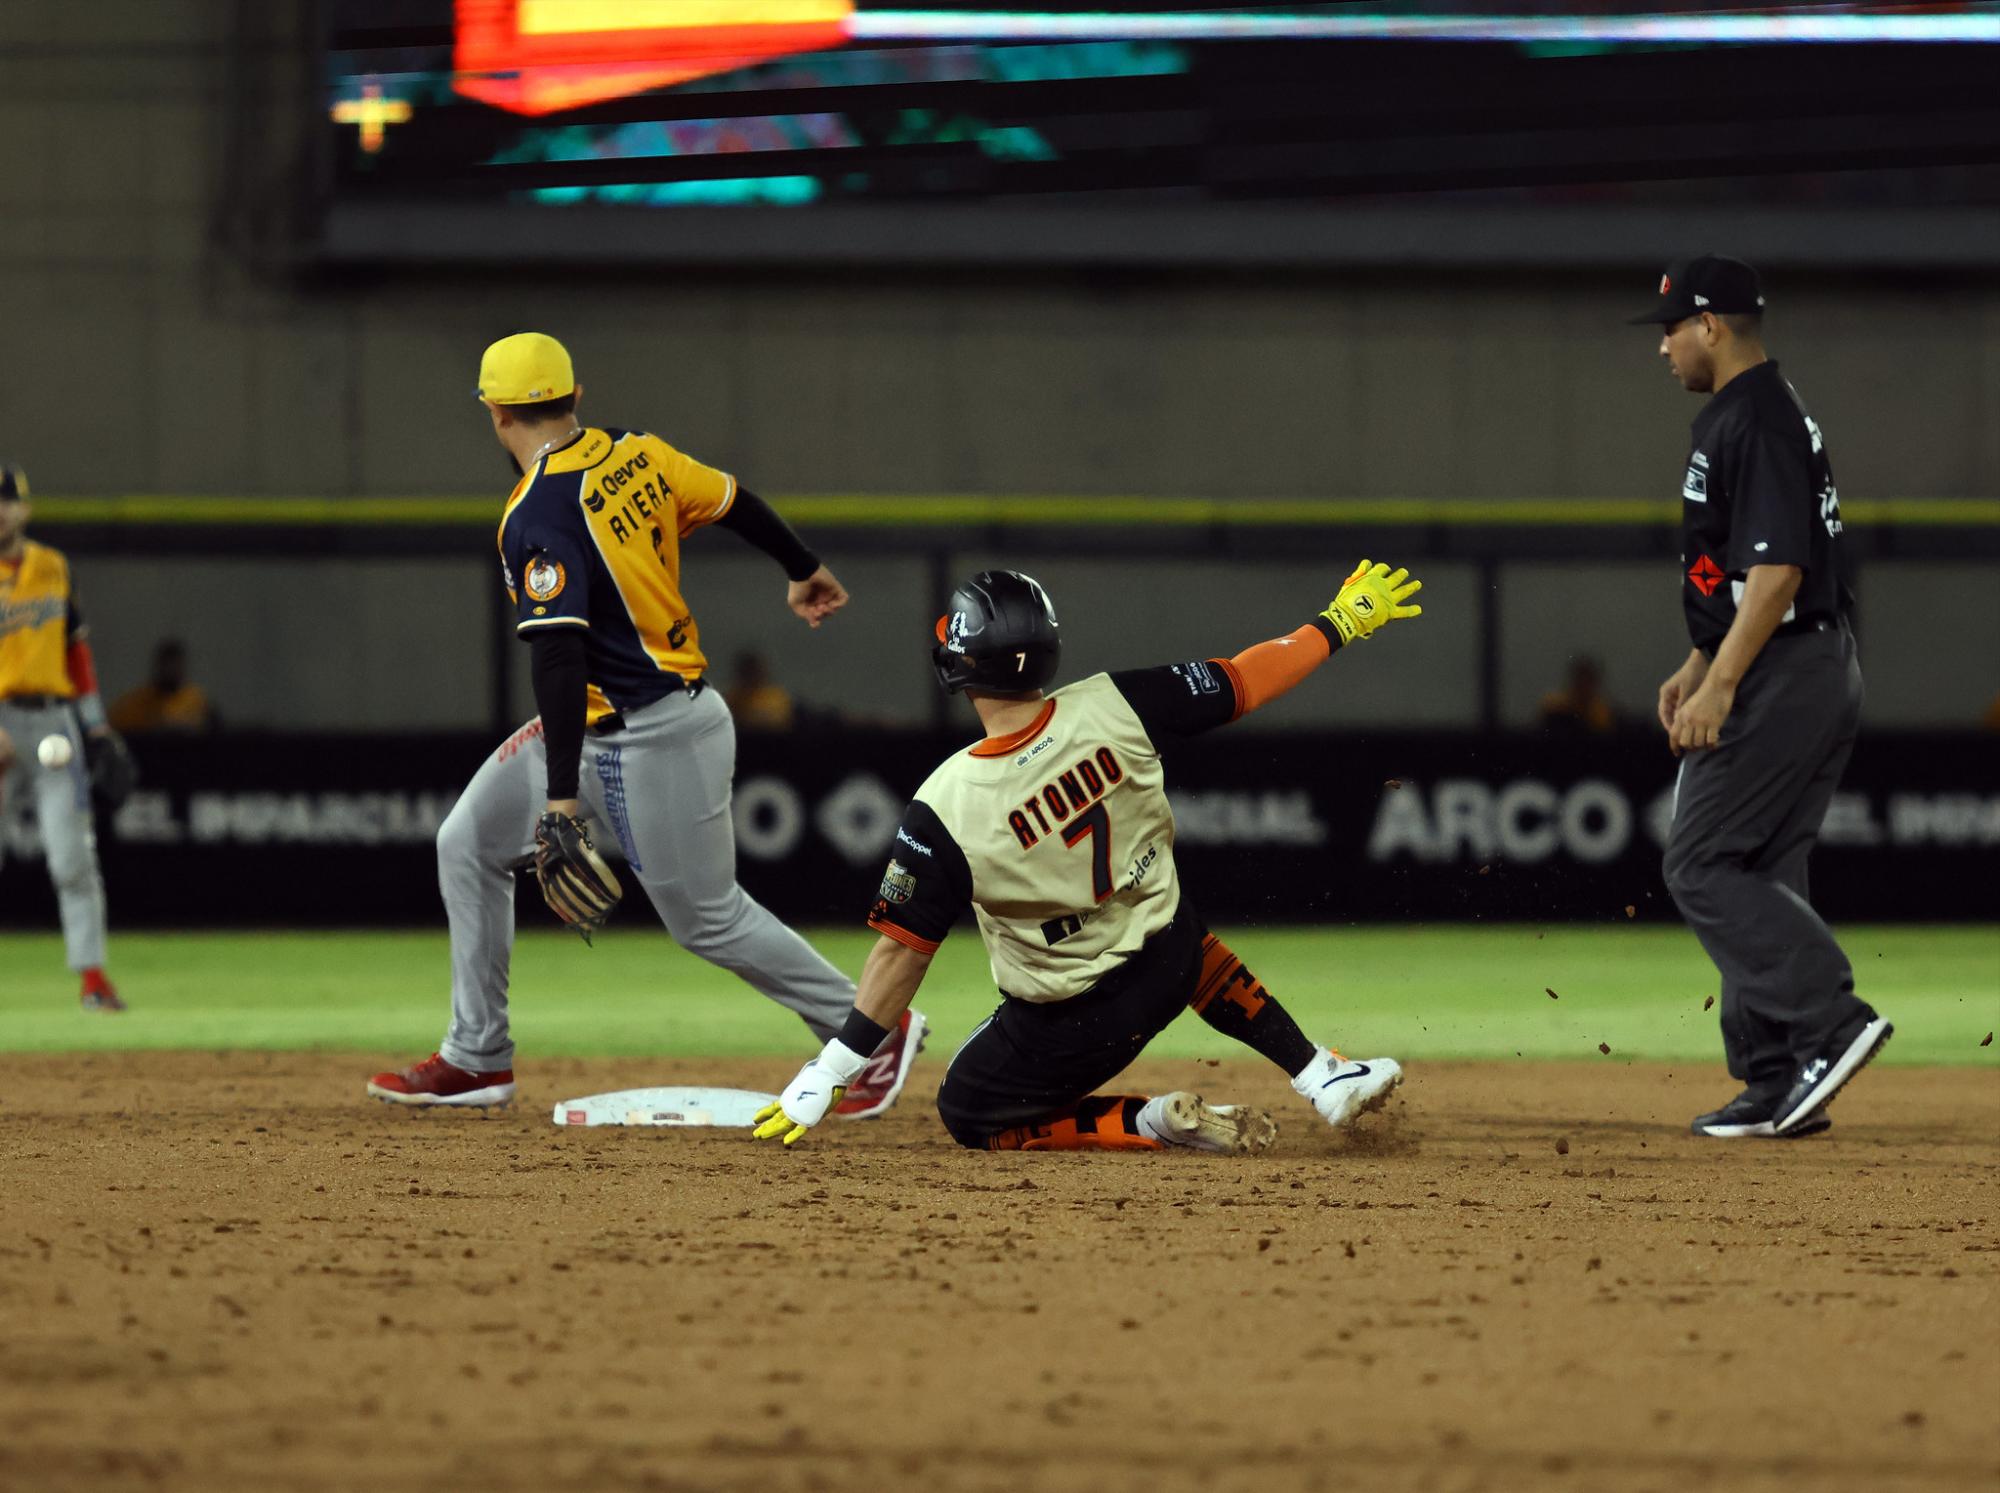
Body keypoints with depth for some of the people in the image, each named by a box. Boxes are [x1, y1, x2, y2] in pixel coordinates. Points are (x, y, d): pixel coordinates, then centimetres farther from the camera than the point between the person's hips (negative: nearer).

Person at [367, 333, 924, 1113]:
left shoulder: (538, 517, -24)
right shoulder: (634, 454, 1)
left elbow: (560, 655, -31)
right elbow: (732, 500, 13)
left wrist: (562, 797, -34)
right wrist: (804, 570, 33)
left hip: (651, 743, -10)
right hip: (602, 728, 10)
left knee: (708, 919, 3)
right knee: (469, 844, 10)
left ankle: (875, 1030, 17)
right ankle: (476, 1059, 16)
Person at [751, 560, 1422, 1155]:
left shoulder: (945, 808, -26)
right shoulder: (1113, 709, -20)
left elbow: (902, 952, -20)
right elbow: (1247, 678, -8)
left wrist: (827, 1075, -11)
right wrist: (1341, 622, 9)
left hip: (1069, 1025, -4)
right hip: (1169, 971, 4)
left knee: (968, 1112, 21)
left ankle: (1153, 1123, -1)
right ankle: (1325, 1076, 30)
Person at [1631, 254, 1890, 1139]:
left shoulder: (1757, 421, -16)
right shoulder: (1750, 416, 17)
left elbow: (1779, 567, -24)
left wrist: (1720, 686, -25)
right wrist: (1698, 667, 26)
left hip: (1778, 678, -11)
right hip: (1818, 676, 11)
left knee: (1702, 866, -9)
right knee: (1759, 876, 11)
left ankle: (1831, 1023, -16)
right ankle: (1780, 1083, 11)